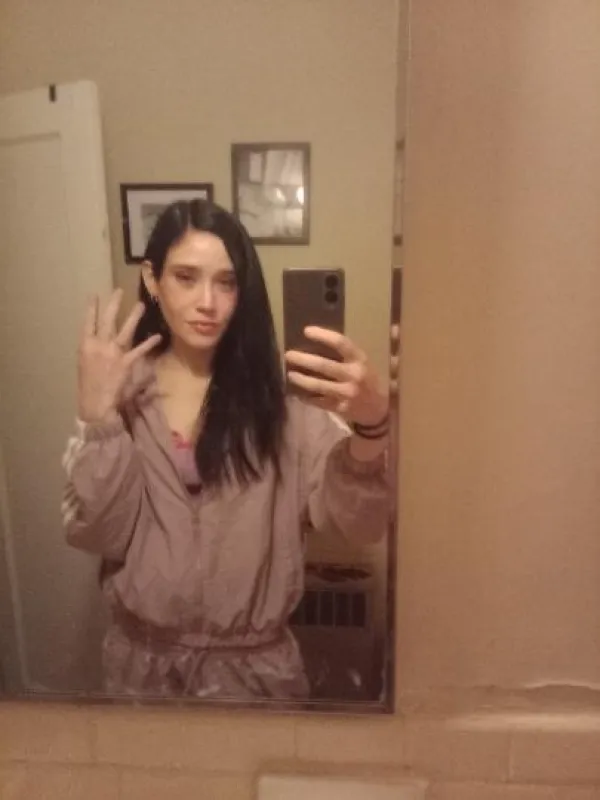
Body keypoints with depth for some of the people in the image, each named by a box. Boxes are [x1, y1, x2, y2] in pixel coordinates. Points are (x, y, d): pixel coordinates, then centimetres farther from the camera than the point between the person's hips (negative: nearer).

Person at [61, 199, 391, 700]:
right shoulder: (124, 391, -6)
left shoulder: (275, 393, -12)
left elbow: (360, 524, -23)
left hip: (254, 661, -1)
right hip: (143, 657, 2)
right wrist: (96, 412, -23)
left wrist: (370, 423, -42)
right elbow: (99, 536, -12)